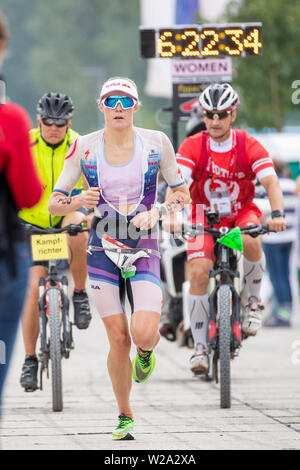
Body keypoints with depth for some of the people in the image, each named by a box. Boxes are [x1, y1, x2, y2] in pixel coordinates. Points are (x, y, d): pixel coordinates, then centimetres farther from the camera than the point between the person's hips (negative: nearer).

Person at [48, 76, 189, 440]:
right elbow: (53, 204, 0)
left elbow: (181, 193, 6)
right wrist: (78, 202, -22)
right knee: (118, 338, -2)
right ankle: (124, 417, 16)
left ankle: (146, 351, 20)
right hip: (103, 247, 1)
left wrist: (156, 212, -13)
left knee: (144, 334, -18)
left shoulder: (156, 143, -4)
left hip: (144, 248, 0)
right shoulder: (84, 147, -3)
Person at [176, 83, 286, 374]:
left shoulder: (249, 147, -15)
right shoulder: (192, 146, -15)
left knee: (251, 241, -35)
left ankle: (254, 301, -8)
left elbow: (270, 182, -25)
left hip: (242, 213, 0)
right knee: (199, 272, -19)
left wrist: (277, 214, -43)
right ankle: (199, 347, -9)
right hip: (205, 216, 1)